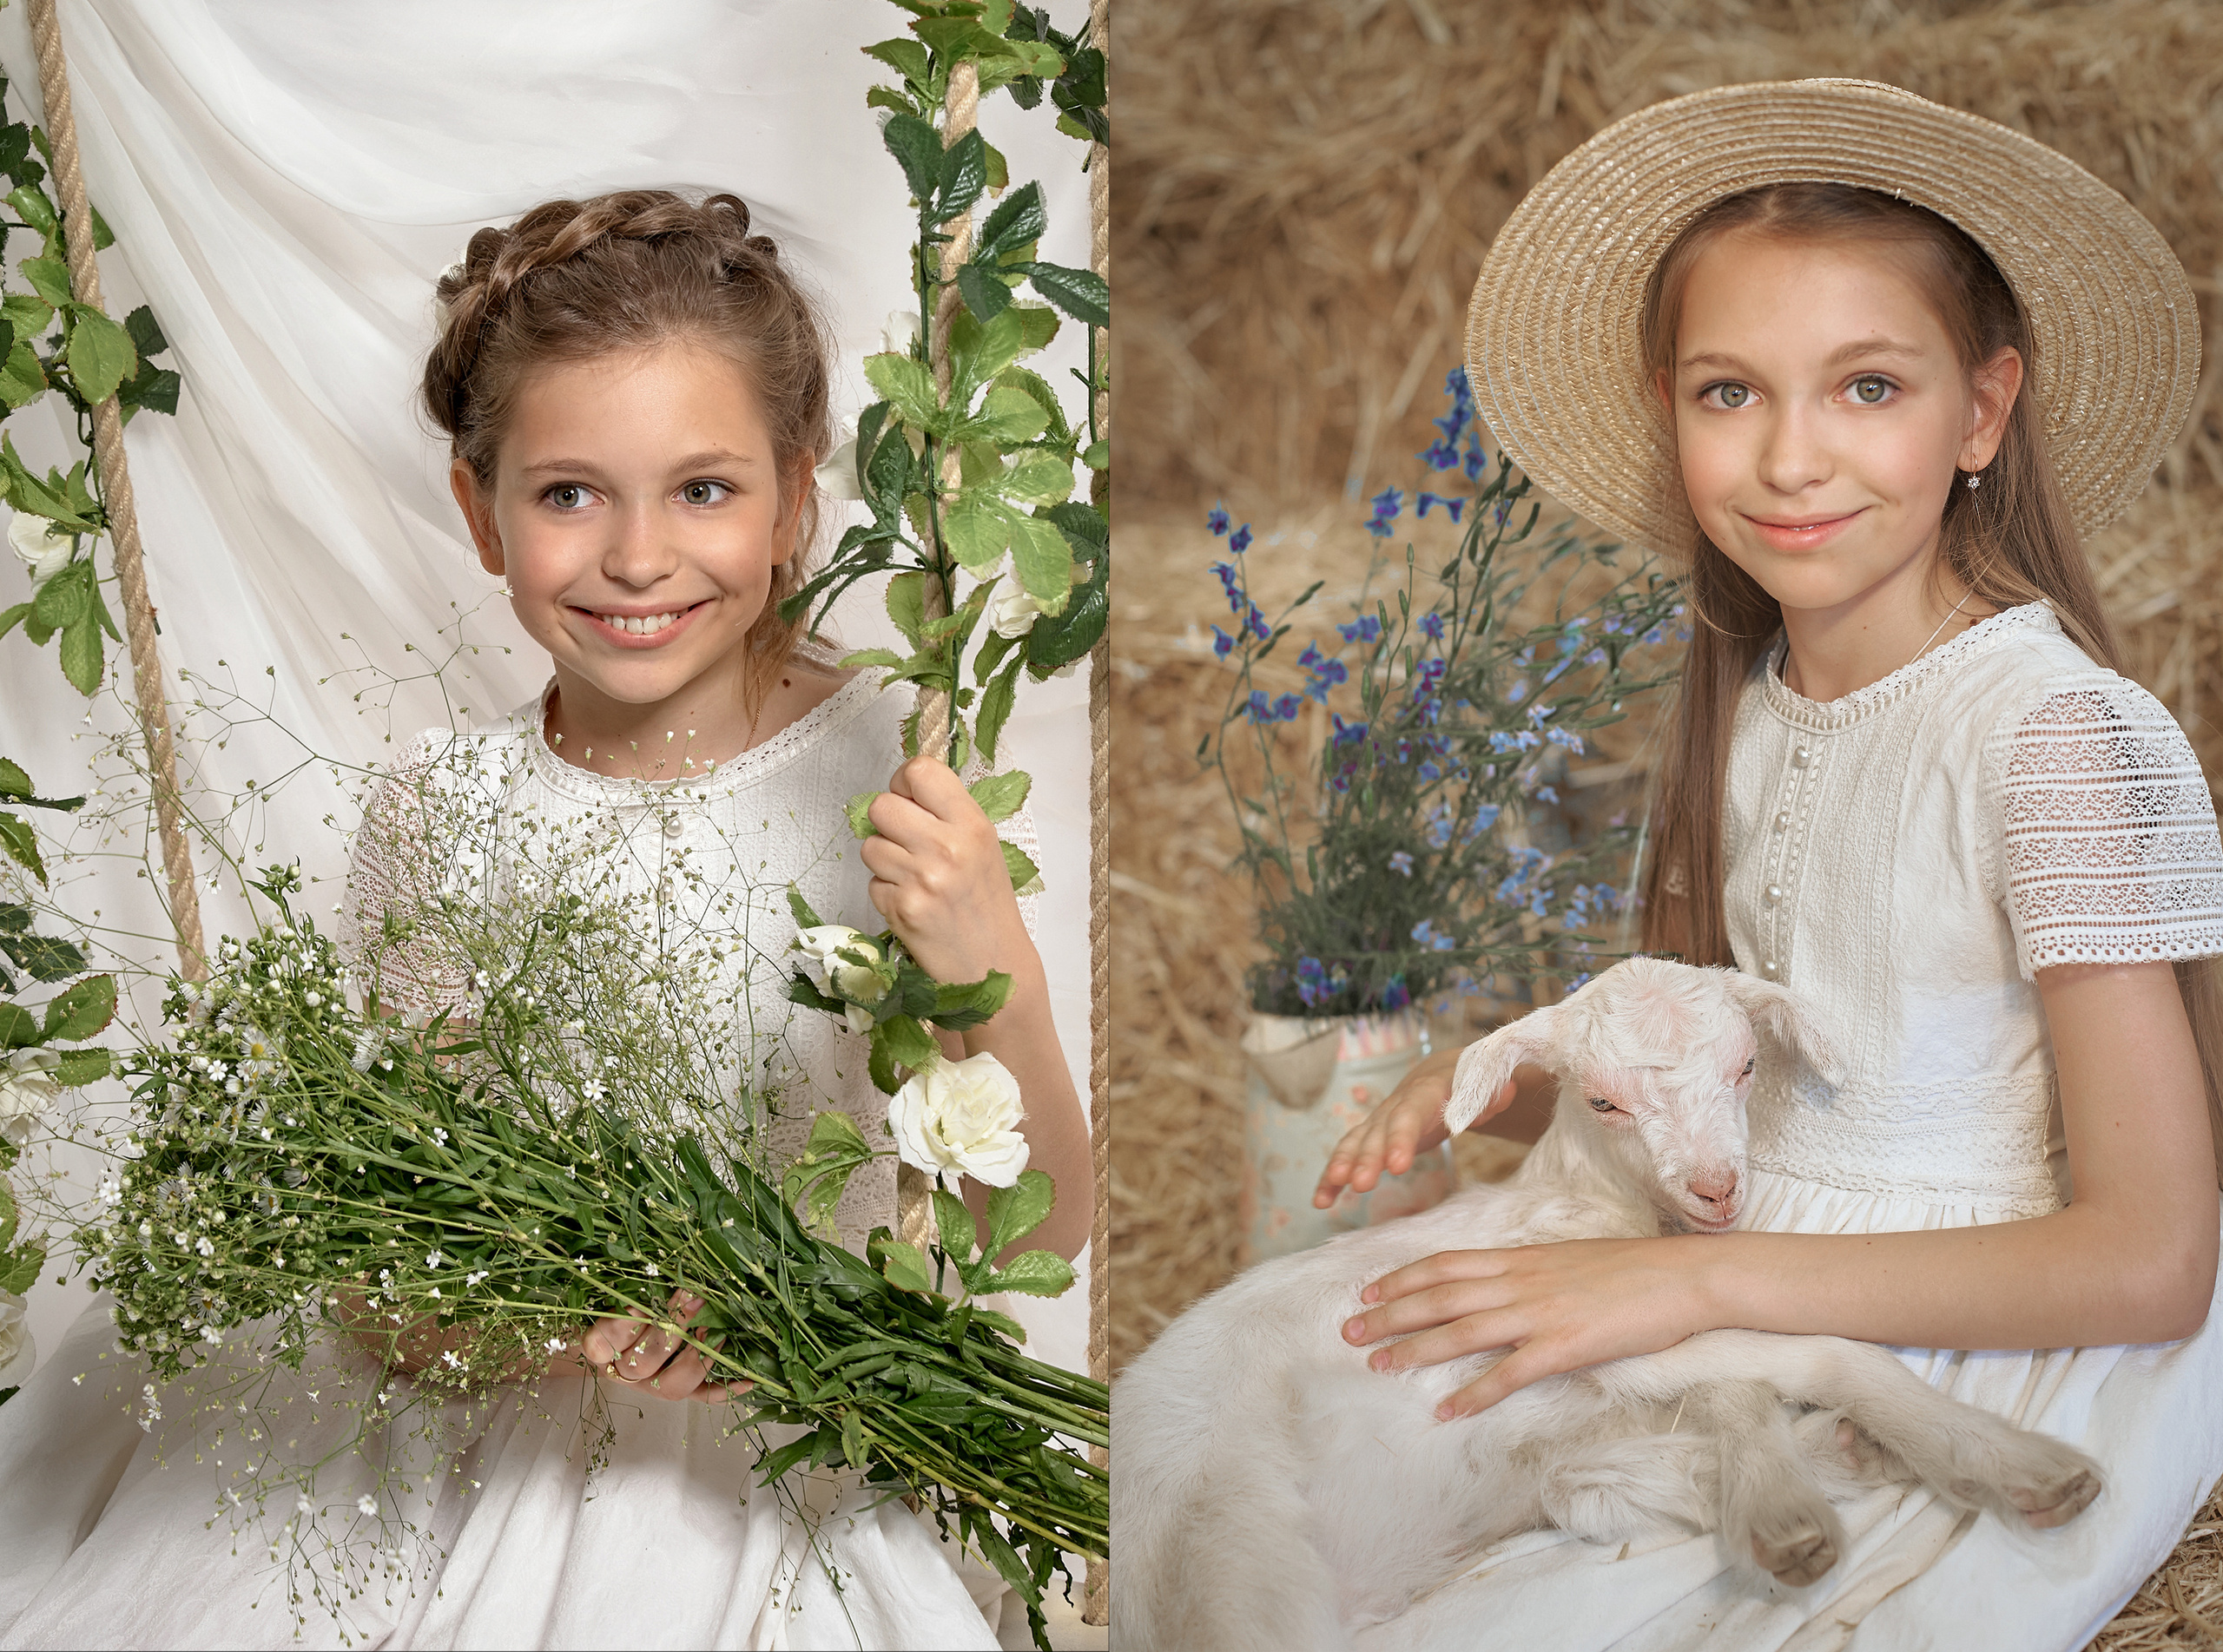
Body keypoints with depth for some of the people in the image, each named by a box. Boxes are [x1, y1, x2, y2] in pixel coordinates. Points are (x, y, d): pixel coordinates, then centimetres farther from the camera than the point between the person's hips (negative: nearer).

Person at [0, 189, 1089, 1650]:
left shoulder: (886, 783, -12)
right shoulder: (438, 812, -5)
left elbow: (1041, 1231, -11)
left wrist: (1000, 985, -29)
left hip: (797, 1463, -2)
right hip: (478, 1436, 2)